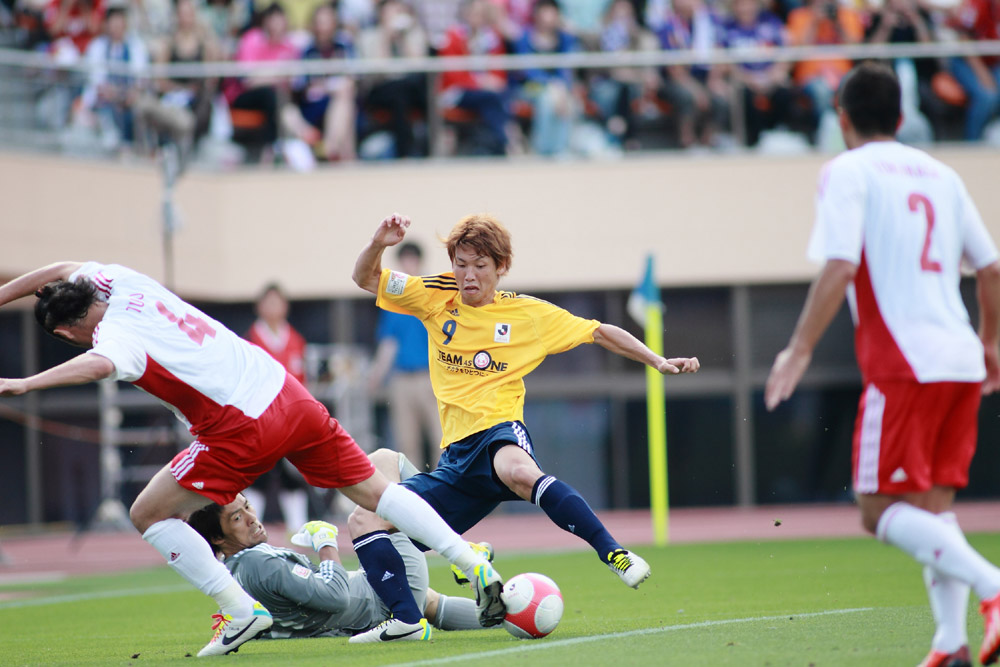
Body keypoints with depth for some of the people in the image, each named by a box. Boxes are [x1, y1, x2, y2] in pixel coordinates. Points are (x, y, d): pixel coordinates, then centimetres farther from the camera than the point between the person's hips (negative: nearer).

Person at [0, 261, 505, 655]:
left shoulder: (115, 338, -12)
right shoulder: (120, 283, 9)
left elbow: (99, 365, -37)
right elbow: (62, 270, 28)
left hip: (244, 430, -8)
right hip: (285, 392, 8)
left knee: (149, 514, 4)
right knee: (371, 490, 14)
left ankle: (240, 612, 0)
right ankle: (475, 566, 8)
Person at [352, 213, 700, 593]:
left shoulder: (528, 313, 5)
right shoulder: (438, 298, 10)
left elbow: (600, 334, 12)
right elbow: (366, 279, 11)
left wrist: (658, 362, 6)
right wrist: (378, 245, -9)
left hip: (499, 431, -4)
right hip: (457, 452, 4)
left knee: (519, 472, -42)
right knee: (367, 523, -7)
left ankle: (613, 554, -41)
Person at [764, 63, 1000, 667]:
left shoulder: (848, 172, -1)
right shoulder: (939, 174, 18)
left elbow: (839, 269, -14)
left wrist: (799, 351, -11)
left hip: (903, 363, -7)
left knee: (883, 509, -5)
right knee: (932, 503, 10)